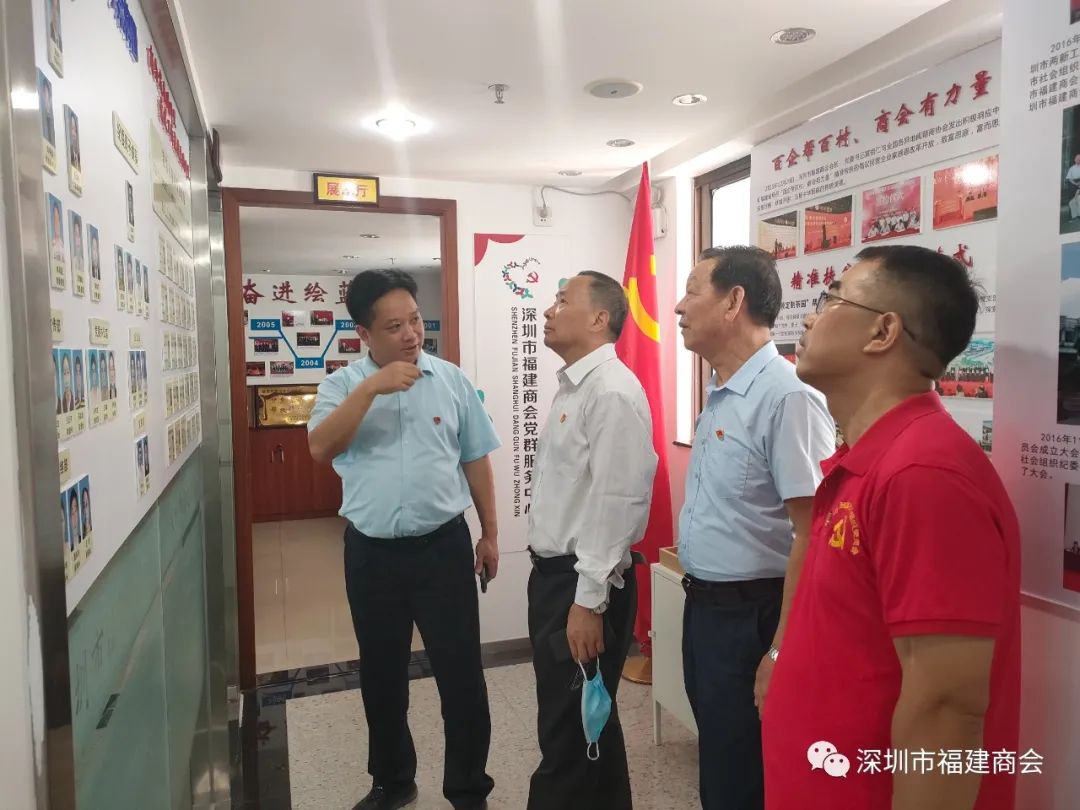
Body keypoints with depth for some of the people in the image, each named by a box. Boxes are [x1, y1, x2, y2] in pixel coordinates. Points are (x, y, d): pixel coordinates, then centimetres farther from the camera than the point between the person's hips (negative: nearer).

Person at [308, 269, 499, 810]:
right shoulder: (343, 385, -1)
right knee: (382, 675, 17)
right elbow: (320, 448, -18)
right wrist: (371, 387, -24)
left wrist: (490, 534, 7)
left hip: (443, 546, -1)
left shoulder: (451, 379, 0)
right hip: (371, 553, 1)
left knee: (461, 674, 6)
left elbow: (475, 460, 5)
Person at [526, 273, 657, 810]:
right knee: (569, 719, 22)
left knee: (575, 726, 5)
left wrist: (588, 602, -22)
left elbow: (617, 503, -23)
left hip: (584, 584, -10)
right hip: (552, 574, 10)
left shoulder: (613, 391, -19)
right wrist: (553, 580, 19)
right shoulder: (571, 386, 12)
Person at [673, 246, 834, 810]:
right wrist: (698, 598, 17)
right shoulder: (719, 395, 7)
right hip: (704, 605, 9)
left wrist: (781, 652, -21)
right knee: (717, 765, 24)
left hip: (750, 616, -8)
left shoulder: (786, 398, -23)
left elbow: (810, 536, -23)